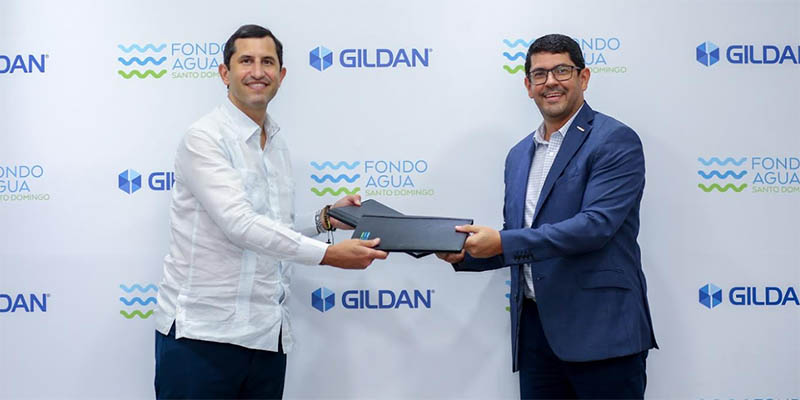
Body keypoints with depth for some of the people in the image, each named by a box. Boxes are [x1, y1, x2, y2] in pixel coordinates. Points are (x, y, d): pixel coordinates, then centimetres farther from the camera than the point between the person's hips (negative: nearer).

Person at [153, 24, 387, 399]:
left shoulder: (277, 146, 14)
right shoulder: (204, 138, -9)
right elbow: (239, 224, -21)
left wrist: (324, 220, 5)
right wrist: (328, 254, -24)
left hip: (266, 336, 7)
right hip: (202, 332, -7)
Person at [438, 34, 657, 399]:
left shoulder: (616, 141, -6)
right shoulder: (519, 154, 17)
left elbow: (597, 224, -18)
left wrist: (503, 242, -21)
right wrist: (464, 255, 3)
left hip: (599, 329, -6)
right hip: (535, 330, 6)